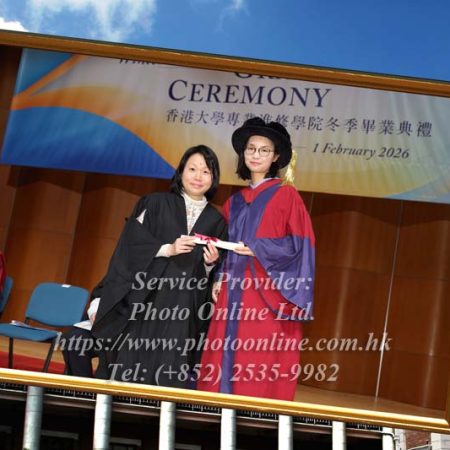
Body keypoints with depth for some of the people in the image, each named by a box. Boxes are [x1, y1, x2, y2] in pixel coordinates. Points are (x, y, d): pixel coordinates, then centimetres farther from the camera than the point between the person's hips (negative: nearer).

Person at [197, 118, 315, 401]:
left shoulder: (286, 195, 2)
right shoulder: (234, 202, 19)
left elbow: (299, 244, -6)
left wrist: (257, 250, -15)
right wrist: (219, 278, 5)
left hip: (268, 293, -5)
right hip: (233, 291, 5)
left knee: (261, 364, -8)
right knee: (225, 361, 1)